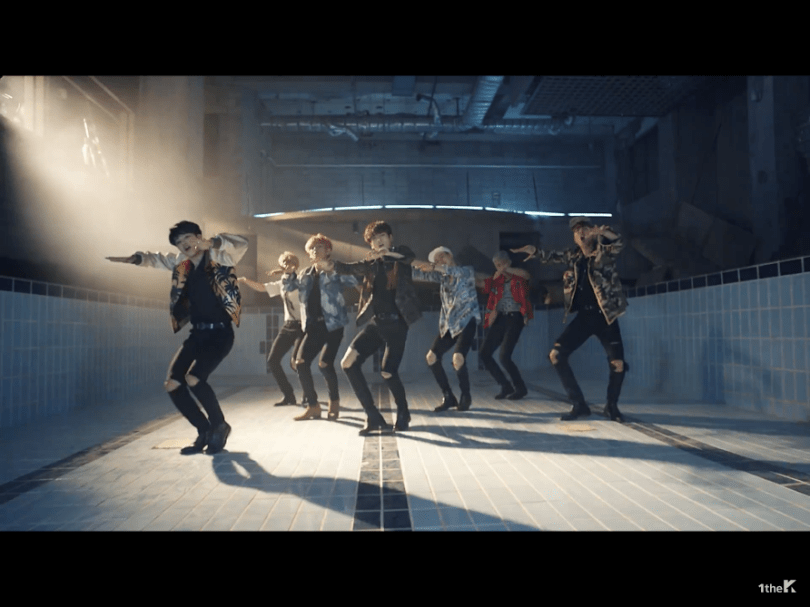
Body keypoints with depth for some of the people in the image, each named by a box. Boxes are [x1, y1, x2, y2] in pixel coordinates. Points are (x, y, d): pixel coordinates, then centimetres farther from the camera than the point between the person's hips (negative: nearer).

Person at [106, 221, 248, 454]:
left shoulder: (220, 258, -7)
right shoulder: (182, 263, 13)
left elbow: (241, 244, -25)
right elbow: (157, 259, 28)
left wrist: (213, 242, -41)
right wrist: (133, 259, 11)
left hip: (220, 333, -7)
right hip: (196, 334, 7)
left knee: (193, 379, -23)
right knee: (172, 384, -1)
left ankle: (220, 426, 1)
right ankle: (205, 431, 16)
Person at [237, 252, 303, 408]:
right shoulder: (282, 284, 12)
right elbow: (262, 288, 18)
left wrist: (285, 272, -27)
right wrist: (244, 280, 7)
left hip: (302, 326, -7)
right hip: (288, 326, 8)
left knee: (296, 361, -20)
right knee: (272, 359, 1)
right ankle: (289, 395, 13)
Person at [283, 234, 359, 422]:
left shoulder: (335, 272, -3)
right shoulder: (306, 274, 14)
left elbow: (354, 280, -17)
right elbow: (289, 286, 19)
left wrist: (331, 268, -26)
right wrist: (288, 273, -2)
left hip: (333, 325, -6)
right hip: (313, 326, 6)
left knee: (325, 364, -14)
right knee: (300, 362, -5)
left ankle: (334, 401, 13)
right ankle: (313, 406, 7)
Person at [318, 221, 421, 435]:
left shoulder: (400, 255, 2)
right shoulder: (372, 263, 14)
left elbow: (410, 256, -21)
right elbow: (350, 268, 0)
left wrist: (387, 253, -40)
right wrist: (330, 264, -21)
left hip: (396, 323, -5)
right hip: (376, 322, 5)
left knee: (388, 373, -8)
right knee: (348, 363, -7)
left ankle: (403, 413, 23)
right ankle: (374, 417, 2)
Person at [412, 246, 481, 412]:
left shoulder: (467, 271, -3)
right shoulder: (442, 276, 12)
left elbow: (457, 272, -27)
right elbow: (421, 275, -2)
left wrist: (434, 267, -38)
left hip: (466, 321, -6)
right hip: (448, 324, 7)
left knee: (457, 358, -24)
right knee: (432, 357, -1)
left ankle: (465, 396, 0)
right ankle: (448, 397, 12)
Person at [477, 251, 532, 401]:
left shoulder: (518, 277, 1)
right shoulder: (496, 279, 13)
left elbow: (526, 275, -22)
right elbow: (479, 282, 2)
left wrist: (507, 270, -25)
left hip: (515, 318, -6)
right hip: (500, 319, 6)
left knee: (504, 356, -16)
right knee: (484, 354, 0)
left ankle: (520, 388, 6)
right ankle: (506, 386, 14)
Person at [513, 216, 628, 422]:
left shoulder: (604, 252, -4)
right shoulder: (574, 255, 8)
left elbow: (619, 243, -24)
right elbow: (553, 256, 22)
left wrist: (605, 232, -44)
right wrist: (534, 251, 5)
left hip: (605, 316, -4)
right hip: (584, 316, 4)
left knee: (618, 363, -9)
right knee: (556, 355, -5)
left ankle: (612, 405, 19)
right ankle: (579, 404, 5)